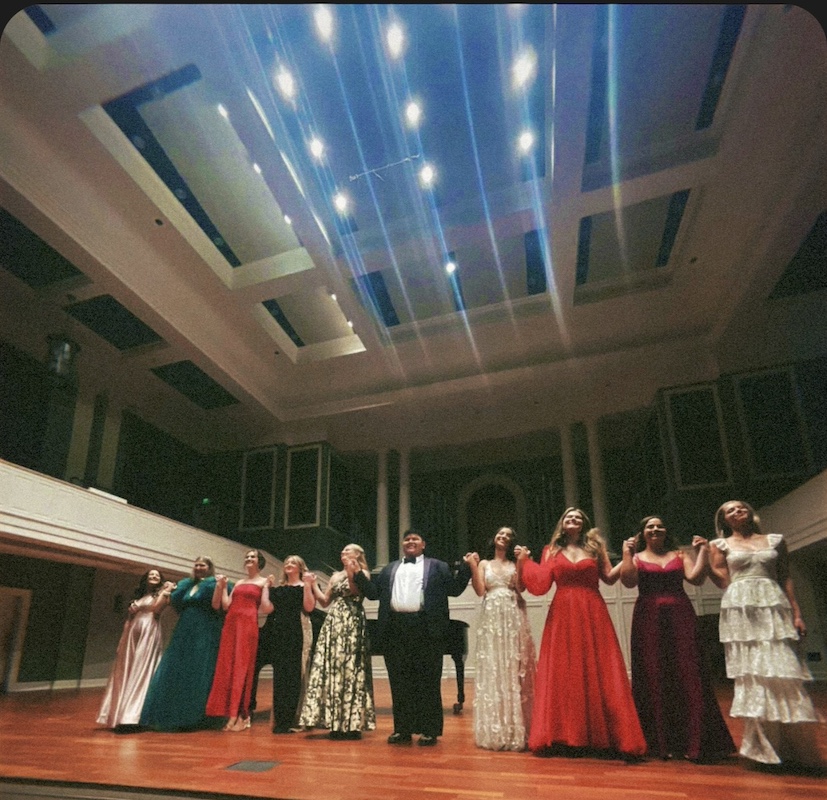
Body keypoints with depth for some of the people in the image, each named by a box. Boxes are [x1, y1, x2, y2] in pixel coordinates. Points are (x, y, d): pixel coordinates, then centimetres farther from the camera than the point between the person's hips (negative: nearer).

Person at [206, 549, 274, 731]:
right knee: (227, 667, 3)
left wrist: (267, 587, -8)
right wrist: (222, 586, 12)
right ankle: (231, 714, 10)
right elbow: (226, 606, 13)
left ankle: (241, 715, -1)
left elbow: (265, 608, -5)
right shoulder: (238, 583, 22)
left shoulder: (264, 581, 6)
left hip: (248, 625, -6)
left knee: (243, 667, -6)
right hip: (230, 625, 6)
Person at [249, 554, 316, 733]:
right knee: (280, 675, 4)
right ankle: (280, 719, 15)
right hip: (276, 632, 4)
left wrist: (307, 585, -15)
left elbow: (309, 607, -10)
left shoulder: (305, 586, 5)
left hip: (295, 634, -4)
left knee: (291, 675, -2)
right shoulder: (278, 588, 18)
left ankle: (286, 720, 5)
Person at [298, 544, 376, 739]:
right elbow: (324, 602, 16)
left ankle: (352, 723, -2)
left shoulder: (362, 574, 3)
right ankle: (336, 722, 8)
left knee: (350, 670, -7)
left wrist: (352, 574, -22)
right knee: (331, 669, 2)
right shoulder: (336, 576, 19)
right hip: (333, 624, 6)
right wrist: (313, 584, 9)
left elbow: (356, 593, -14)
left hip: (352, 626, -6)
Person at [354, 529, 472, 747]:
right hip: (395, 630, 3)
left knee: (428, 681, 1)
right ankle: (402, 729, 20)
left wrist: (466, 566, -8)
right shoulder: (389, 569, 21)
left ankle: (429, 730, 11)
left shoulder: (437, 566, 11)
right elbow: (374, 592, 16)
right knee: (399, 682, 9)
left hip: (426, 629, -3)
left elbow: (454, 589, 4)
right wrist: (358, 574, 5)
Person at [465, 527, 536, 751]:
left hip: (513, 617, 0)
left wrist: (522, 562, -9)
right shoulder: (484, 564, 13)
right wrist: (472, 567, -7)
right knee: (492, 669, 0)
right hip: (492, 618, 0)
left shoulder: (515, 564, 12)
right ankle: (495, 730, 9)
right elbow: (480, 591, 0)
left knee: (514, 669, -1)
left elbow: (520, 587, -5)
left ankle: (516, 728, 7)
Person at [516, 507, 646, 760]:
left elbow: (609, 577, 3)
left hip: (592, 614, 0)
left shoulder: (595, 546, 9)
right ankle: (566, 736, 11)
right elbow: (540, 583, 0)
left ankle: (602, 735, 8)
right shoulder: (551, 550, 9)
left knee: (597, 672, 0)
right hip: (563, 615, 1)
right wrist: (524, 561, -3)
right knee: (564, 674, 2)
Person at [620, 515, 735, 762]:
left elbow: (696, 578, -3)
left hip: (680, 617, 1)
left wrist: (702, 551, -7)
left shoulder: (680, 555, 13)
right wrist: (627, 553, -14)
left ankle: (694, 742, 6)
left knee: (687, 674, -2)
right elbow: (628, 582, -10)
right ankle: (660, 742, 11)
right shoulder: (635, 557, 8)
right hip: (649, 619, -1)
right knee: (654, 677, 1)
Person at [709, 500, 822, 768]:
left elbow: (786, 579, 12)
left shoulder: (775, 540, 14)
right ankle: (764, 745, 5)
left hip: (774, 608, 1)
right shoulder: (720, 545, 10)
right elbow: (723, 582, 4)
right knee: (752, 673, -3)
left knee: (783, 671, -5)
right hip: (739, 610, -1)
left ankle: (793, 746, 6)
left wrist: (797, 614, 4)